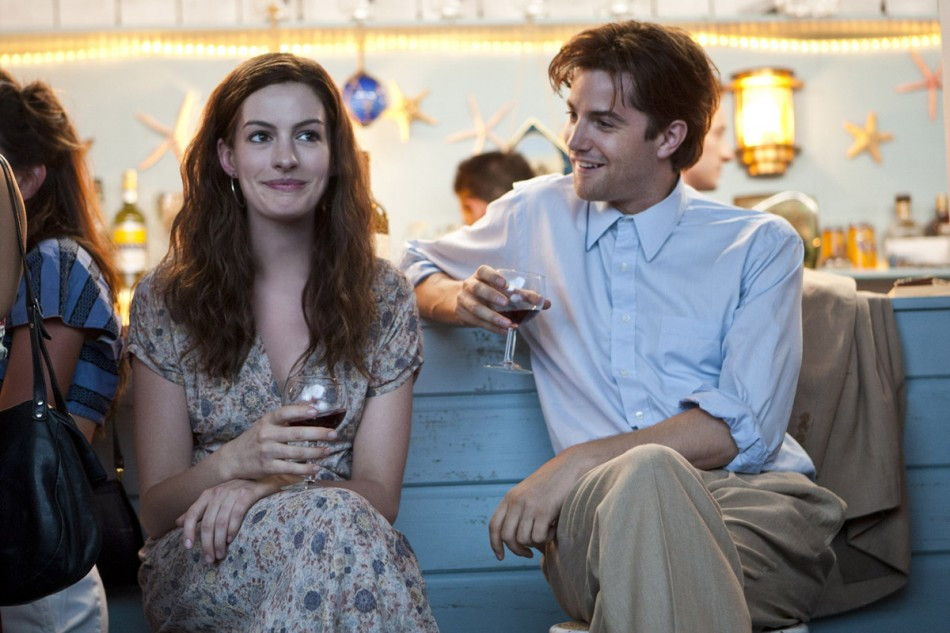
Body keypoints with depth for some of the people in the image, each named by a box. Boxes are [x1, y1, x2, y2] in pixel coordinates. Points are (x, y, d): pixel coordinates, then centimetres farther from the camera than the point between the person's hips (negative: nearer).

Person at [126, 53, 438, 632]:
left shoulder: (383, 298, 5)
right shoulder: (166, 300, 2)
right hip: (197, 571, -1)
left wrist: (267, 487, -20)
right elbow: (156, 511, 2)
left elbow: (379, 495, 0)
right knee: (330, 519, -35)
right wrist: (234, 461, -21)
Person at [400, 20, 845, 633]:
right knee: (641, 475, -37)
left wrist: (578, 462, -13)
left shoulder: (762, 244, 11)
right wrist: (459, 298, 7)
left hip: (752, 497, 0)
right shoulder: (539, 213, 19)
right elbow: (412, 268, 32)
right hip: (601, 509, 1)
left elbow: (744, 428, -2)